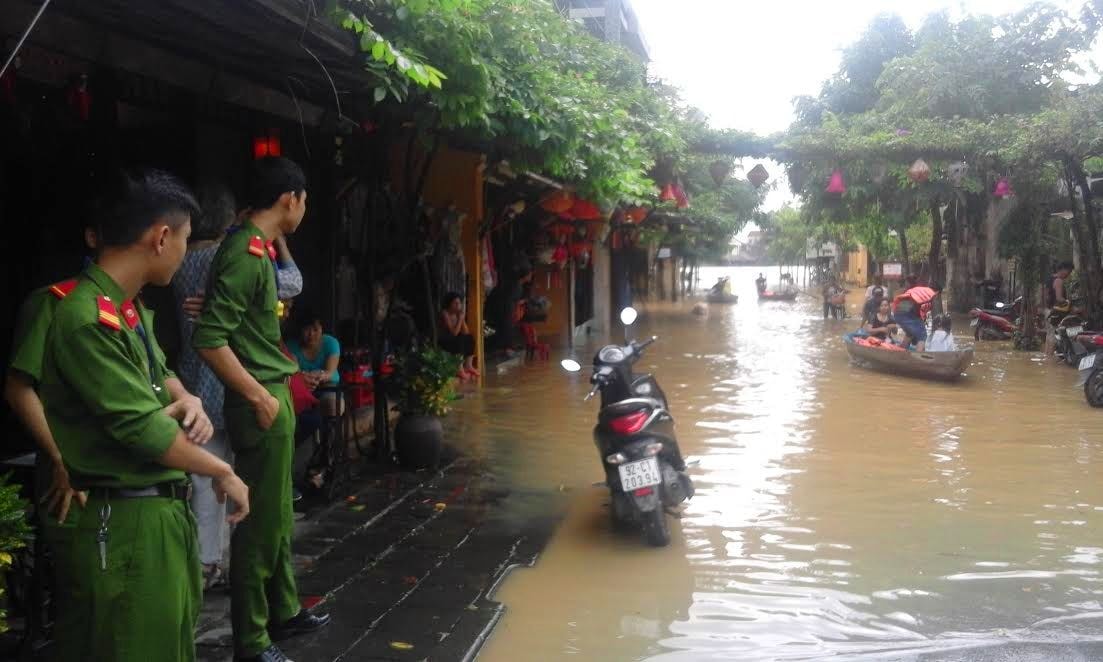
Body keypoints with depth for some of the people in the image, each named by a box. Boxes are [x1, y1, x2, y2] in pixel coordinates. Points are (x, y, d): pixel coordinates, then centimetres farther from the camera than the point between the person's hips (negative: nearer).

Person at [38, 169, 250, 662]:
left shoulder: (134, 311, 9)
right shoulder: (87, 319, -23)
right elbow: (142, 429, -24)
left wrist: (187, 399, 1)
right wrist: (222, 473, -11)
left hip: (163, 509, 10)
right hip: (121, 524, -10)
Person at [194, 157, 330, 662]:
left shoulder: (260, 249, 11)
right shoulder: (244, 253, -19)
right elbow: (210, 340, -24)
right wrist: (260, 398, -20)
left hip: (274, 397, 10)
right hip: (260, 404, -10)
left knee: (278, 518, 20)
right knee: (260, 524, 0)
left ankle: (283, 612, 35)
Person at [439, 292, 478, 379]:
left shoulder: (458, 313, 0)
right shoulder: (445, 313, -21)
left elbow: (466, 333, -4)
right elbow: (454, 333, -27)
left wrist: (462, 319, -15)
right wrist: (460, 319, -25)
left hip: (454, 339, 8)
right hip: (442, 341, -8)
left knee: (469, 338, -10)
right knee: (459, 341, -30)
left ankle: (468, 366, -7)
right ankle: (460, 369, -29)